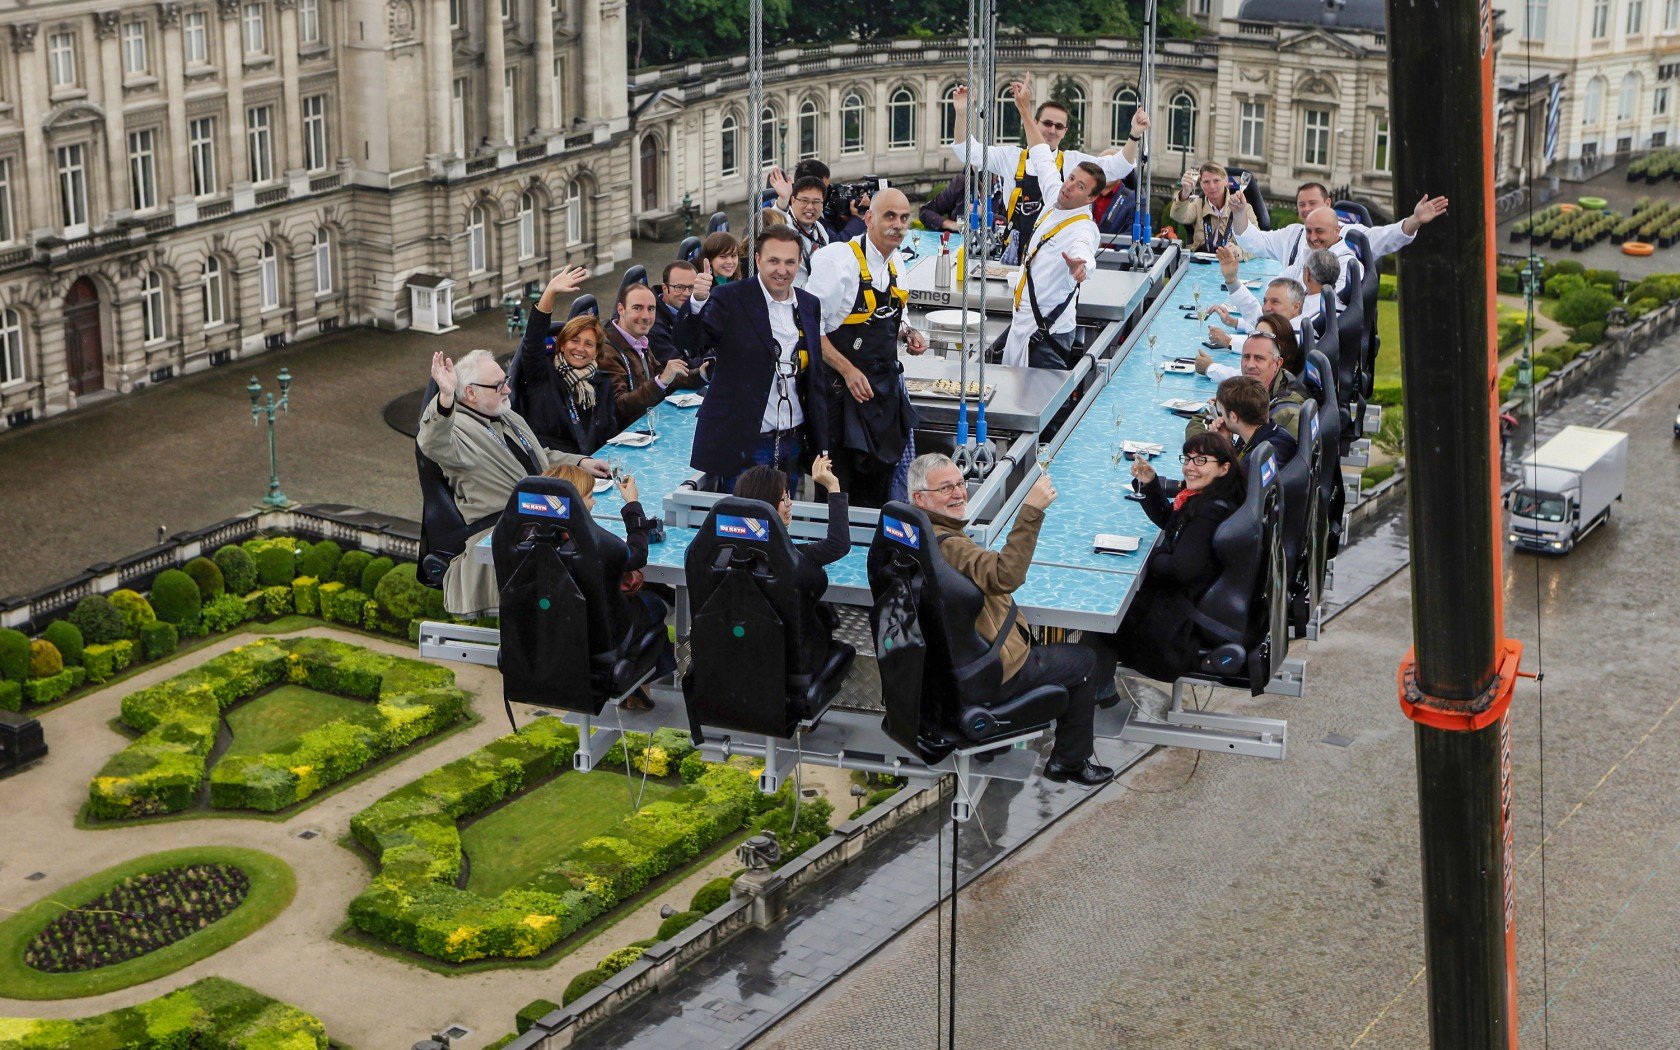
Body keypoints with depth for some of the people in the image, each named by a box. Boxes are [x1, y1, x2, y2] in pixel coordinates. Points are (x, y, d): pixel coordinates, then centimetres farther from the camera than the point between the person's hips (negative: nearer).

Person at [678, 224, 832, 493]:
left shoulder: (809, 305, 10)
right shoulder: (729, 300, -6)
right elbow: (690, 339, -19)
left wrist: (821, 447, 13)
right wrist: (697, 302, -39)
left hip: (793, 443, 5)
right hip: (740, 446, -5)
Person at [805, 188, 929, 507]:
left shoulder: (896, 263, 9)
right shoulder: (839, 260, -16)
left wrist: (908, 334, 3)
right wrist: (847, 370, -23)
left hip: (885, 385, 8)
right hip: (844, 386, -8)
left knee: (878, 485, 14)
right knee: (836, 484, -2)